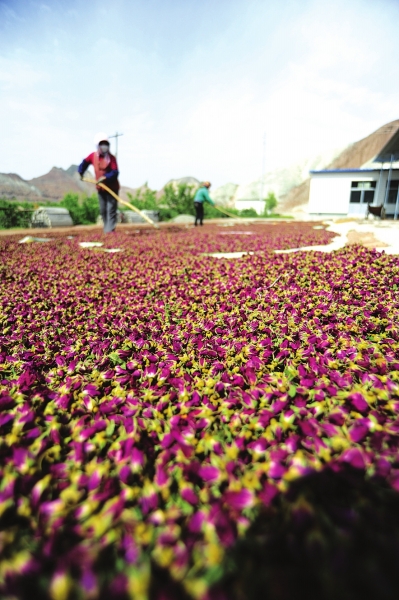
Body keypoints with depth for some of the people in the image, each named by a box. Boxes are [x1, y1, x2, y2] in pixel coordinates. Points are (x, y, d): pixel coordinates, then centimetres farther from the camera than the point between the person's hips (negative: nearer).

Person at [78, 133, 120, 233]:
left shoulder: (111, 158, -11)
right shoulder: (93, 156, 4)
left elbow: (115, 172, -22)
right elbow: (85, 162, 23)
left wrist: (105, 177, -33)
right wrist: (80, 172, 18)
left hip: (112, 187, -5)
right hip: (100, 188, 6)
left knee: (111, 209, -12)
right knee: (103, 210, 11)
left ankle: (110, 230, -15)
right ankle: (106, 229, 22)